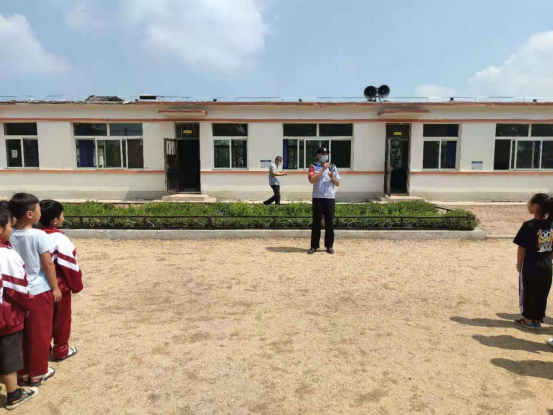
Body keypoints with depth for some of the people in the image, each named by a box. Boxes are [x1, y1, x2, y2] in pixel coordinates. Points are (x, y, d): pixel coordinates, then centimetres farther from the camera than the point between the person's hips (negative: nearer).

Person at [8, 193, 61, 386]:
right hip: (39, 291, -5)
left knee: (21, 333, 17)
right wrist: (55, 288, -4)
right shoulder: (39, 235, -18)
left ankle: (23, 372, 29)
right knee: (40, 334, 9)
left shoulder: (9, 236, -3)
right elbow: (48, 265, -15)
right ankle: (38, 373, 21)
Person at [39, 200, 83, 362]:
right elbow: (69, 265, -18)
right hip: (59, 286, -6)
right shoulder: (60, 239, -23)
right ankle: (60, 350, 23)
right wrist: (76, 285, -5)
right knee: (61, 318, 11)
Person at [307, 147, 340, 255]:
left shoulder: (333, 167, 10)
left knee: (330, 222, 5)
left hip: (330, 198, 2)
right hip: (317, 198, -2)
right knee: (316, 222, 2)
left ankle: (329, 246, 14)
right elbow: (311, 180, -16)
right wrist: (323, 170, -18)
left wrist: (332, 177, -11)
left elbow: (338, 184, 9)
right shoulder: (313, 167, 2)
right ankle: (314, 246, 9)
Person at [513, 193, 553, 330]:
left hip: (530, 266, -5)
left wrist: (519, 263, 0)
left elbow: (522, 247, -13)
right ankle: (538, 319, 27)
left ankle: (528, 320, 21)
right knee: (542, 294, 16)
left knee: (528, 293, 11)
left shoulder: (529, 226, -18)